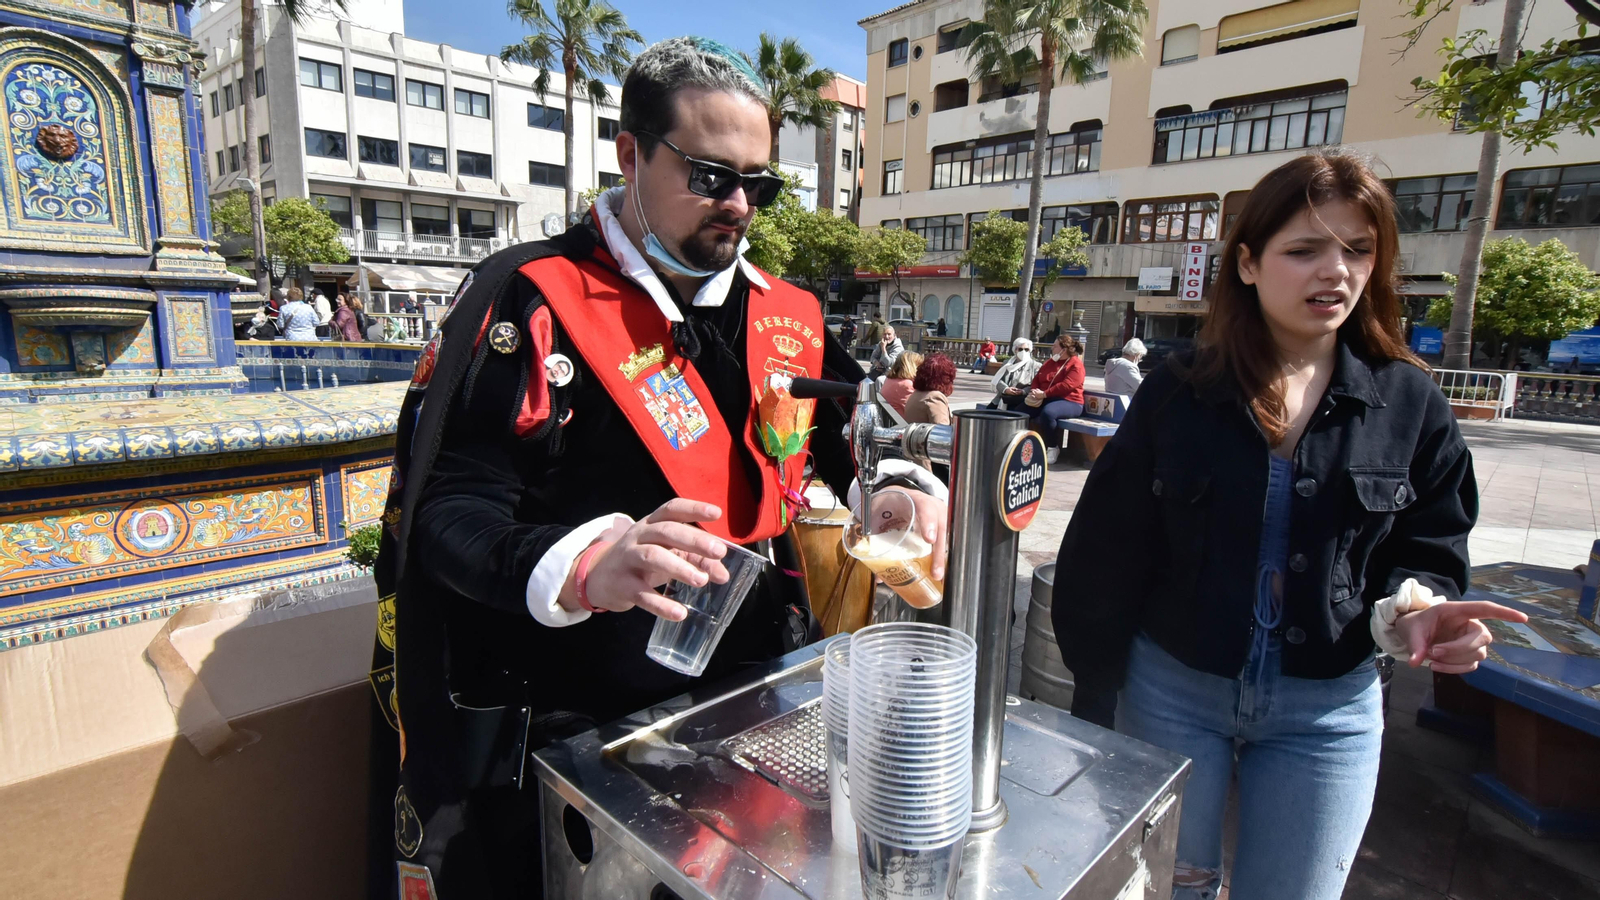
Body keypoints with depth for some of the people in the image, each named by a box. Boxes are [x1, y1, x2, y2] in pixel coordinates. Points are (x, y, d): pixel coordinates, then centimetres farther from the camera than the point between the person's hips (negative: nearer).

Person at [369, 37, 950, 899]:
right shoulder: (529, 301, -13)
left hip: (756, 705, 6)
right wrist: (590, 567, -36)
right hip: (578, 728, -5)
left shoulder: (787, 315, 4)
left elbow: (852, 437, 12)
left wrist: (901, 486, -10)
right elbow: (446, 510, -18)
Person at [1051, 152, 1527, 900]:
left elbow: (1427, 552, 5)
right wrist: (1095, 703, -5)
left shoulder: (1410, 404, -3)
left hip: (1327, 713, 2)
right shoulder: (1178, 393, -8)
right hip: (1171, 694, -1)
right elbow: (1108, 556, -7)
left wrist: (1416, 606, -19)